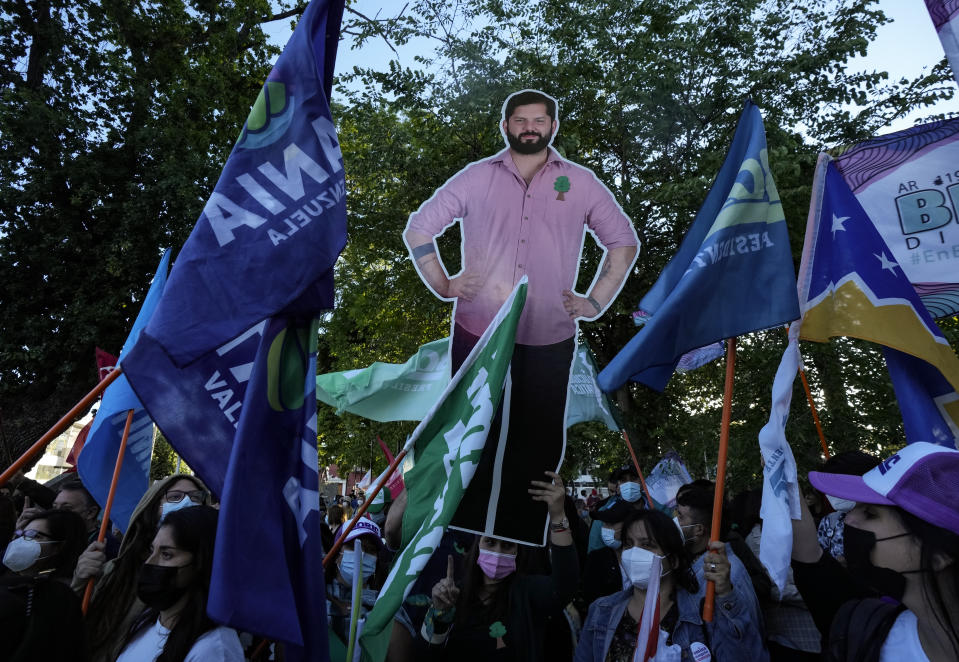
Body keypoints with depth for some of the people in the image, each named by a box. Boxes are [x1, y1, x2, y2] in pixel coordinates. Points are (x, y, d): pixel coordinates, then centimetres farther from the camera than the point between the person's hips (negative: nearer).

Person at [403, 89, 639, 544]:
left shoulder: (581, 182, 7)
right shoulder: (476, 178, 7)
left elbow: (624, 241, 13)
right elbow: (418, 228, 11)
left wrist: (596, 302, 4)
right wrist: (442, 285, 2)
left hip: (550, 340, 1)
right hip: (477, 333, 0)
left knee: (538, 444, 8)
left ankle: (522, 543, 25)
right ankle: (464, 537, 27)